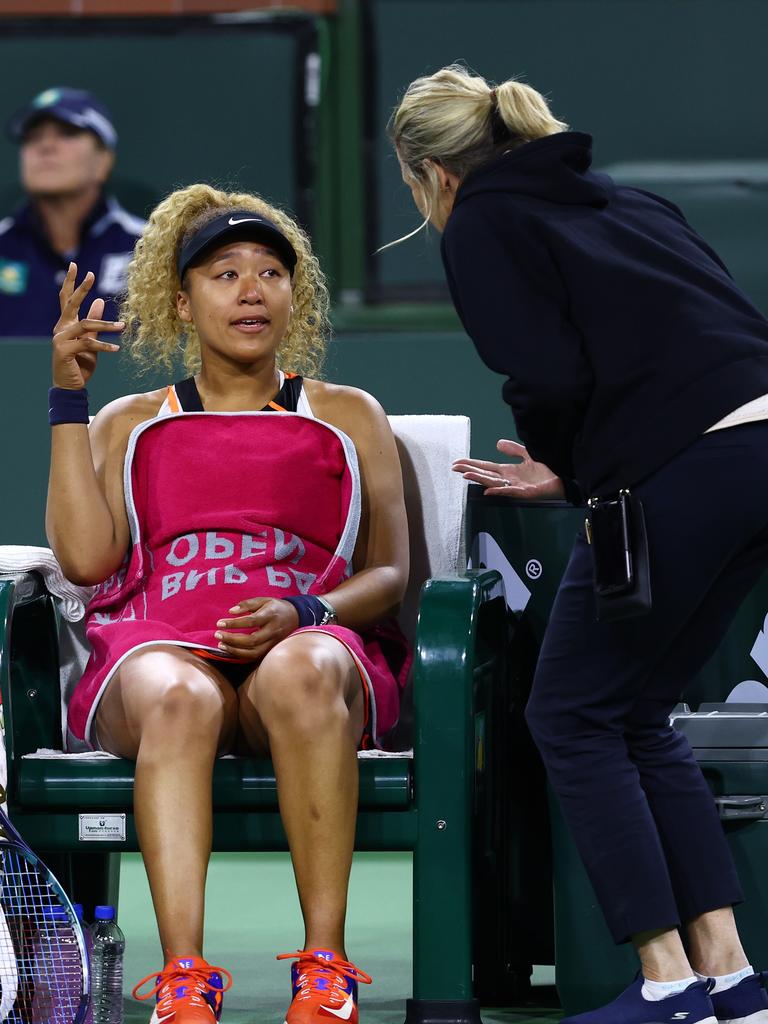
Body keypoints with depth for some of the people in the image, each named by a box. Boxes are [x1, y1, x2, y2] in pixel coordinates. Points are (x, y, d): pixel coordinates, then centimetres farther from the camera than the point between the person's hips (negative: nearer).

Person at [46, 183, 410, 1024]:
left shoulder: (348, 417, 25)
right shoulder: (129, 424, 26)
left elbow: (390, 574, 14)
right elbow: (86, 558, 7)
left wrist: (301, 615, -8)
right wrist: (68, 397, 8)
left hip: (311, 636, 0)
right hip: (159, 645, 0)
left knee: (300, 674, -40)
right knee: (178, 699, -39)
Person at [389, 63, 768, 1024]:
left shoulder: (481, 227, 4)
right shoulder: (620, 199, 26)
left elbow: (549, 377, -9)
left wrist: (566, 462, 14)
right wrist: (570, 470, 23)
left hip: (683, 472, -8)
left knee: (573, 718, 5)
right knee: (640, 713, 18)